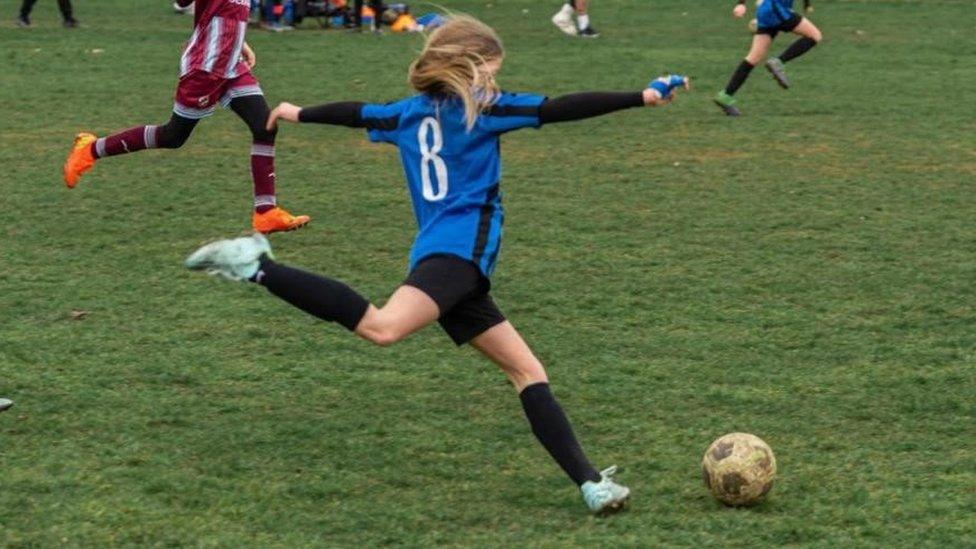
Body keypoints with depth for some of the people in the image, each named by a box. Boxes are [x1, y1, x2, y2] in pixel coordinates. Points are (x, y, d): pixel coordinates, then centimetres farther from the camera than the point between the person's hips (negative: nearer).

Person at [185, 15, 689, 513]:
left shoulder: (411, 113, 21)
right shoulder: (478, 107, 3)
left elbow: (356, 113, 37)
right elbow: (558, 110, -5)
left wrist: (298, 114, 55)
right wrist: (642, 97, -6)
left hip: (448, 262, 10)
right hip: (459, 250, -10)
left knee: (526, 369, 6)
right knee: (383, 327, -32)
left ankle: (589, 482, -2)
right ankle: (258, 268, -28)